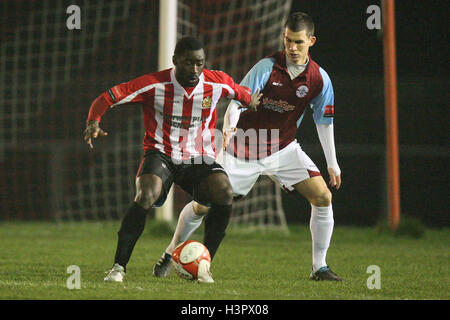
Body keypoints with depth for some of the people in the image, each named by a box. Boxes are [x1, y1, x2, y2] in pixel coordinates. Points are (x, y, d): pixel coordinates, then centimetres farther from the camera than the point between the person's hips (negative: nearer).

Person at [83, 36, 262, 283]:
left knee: (225, 193, -26)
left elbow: (243, 95, 20)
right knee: (146, 195, -32)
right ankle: (119, 267, -20)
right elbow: (105, 98, -14)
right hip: (161, 153, -2)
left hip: (200, 158, 3)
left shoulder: (218, 83, -5)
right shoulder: (154, 84, -14)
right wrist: (93, 122, -30)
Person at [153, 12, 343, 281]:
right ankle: (171, 253, 20)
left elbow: (324, 122, 4)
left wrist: (332, 163, 6)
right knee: (203, 205, -5)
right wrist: (229, 129, -40)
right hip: (244, 148, -2)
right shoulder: (267, 67, -16)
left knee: (323, 197, -15)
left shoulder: (319, 78, -7)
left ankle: (320, 268, -3)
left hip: (284, 148, 3)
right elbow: (237, 100, -20)